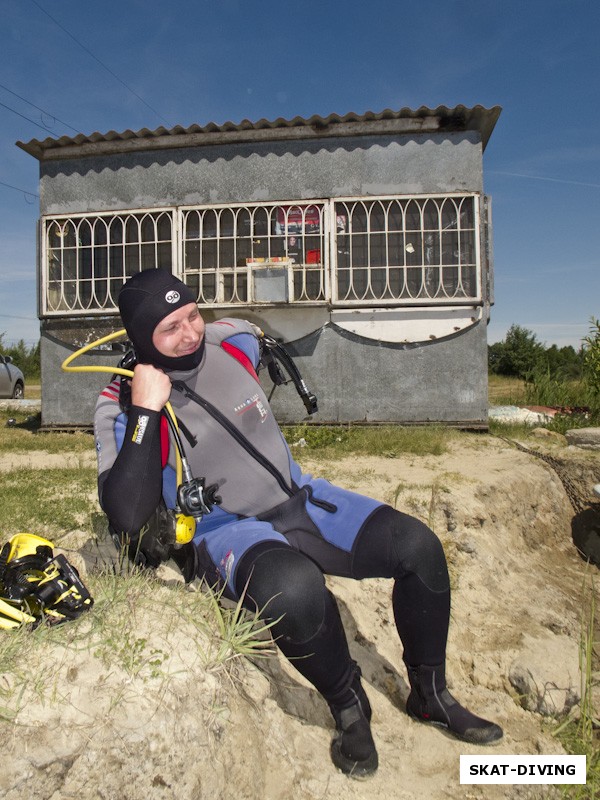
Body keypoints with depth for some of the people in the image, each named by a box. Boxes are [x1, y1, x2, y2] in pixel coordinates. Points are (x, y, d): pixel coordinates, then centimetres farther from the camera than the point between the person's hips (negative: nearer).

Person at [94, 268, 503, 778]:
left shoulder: (234, 343, -2)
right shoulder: (124, 409, -15)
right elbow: (127, 519, -26)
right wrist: (145, 414, -31)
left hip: (300, 501, 6)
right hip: (226, 531, -5)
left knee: (418, 545, -10)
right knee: (294, 587, -39)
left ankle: (430, 695, 15)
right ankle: (348, 707, -5)